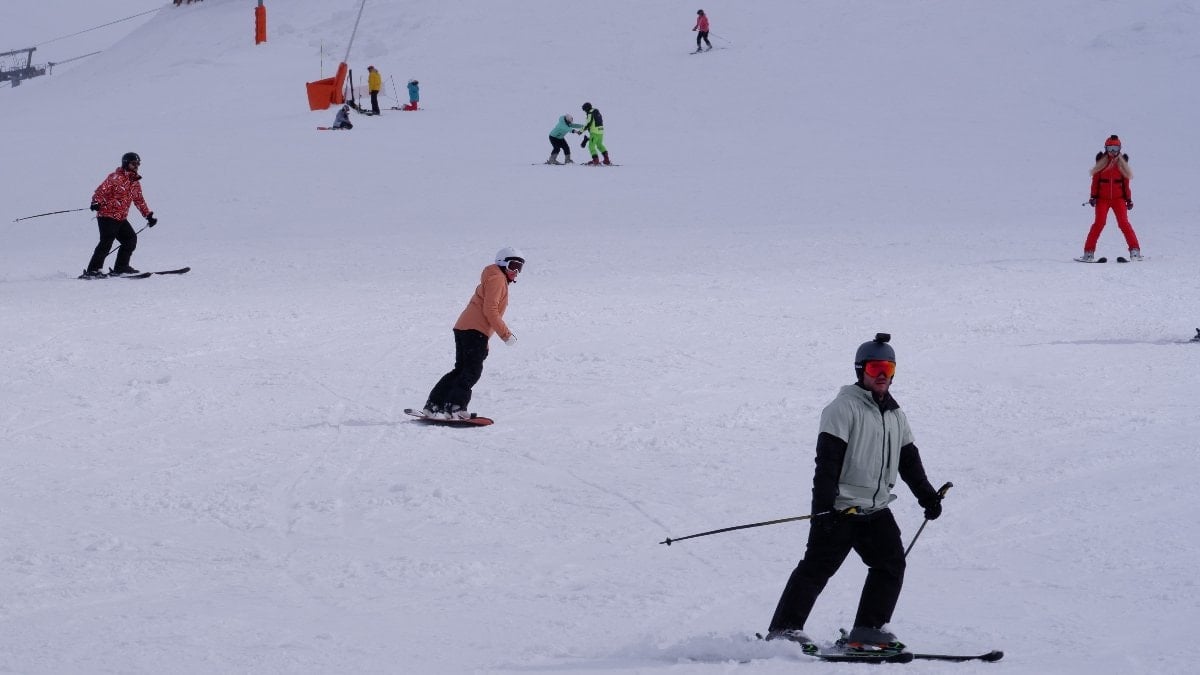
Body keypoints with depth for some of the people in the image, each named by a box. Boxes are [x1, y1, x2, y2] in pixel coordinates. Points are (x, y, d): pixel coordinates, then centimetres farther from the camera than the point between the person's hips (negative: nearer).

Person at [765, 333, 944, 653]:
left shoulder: (895, 415, 16)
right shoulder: (844, 408, -9)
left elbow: (909, 460, 27)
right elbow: (827, 461, -16)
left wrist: (927, 496, 21)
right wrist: (824, 504, -23)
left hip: (876, 509, 8)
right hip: (840, 508, -8)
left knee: (892, 564, 0)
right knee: (817, 567, -9)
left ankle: (868, 630, 4)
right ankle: (783, 630, -8)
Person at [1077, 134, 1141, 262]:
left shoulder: (1122, 162, 8)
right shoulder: (1101, 162, 5)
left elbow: (1126, 182, 10)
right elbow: (1095, 180, 6)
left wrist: (1129, 199, 8)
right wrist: (1093, 196, -2)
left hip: (1118, 198, 1)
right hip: (1102, 198, -1)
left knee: (1124, 223, -9)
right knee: (1099, 223, -11)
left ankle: (1135, 251, -6)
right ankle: (1088, 252, -7)